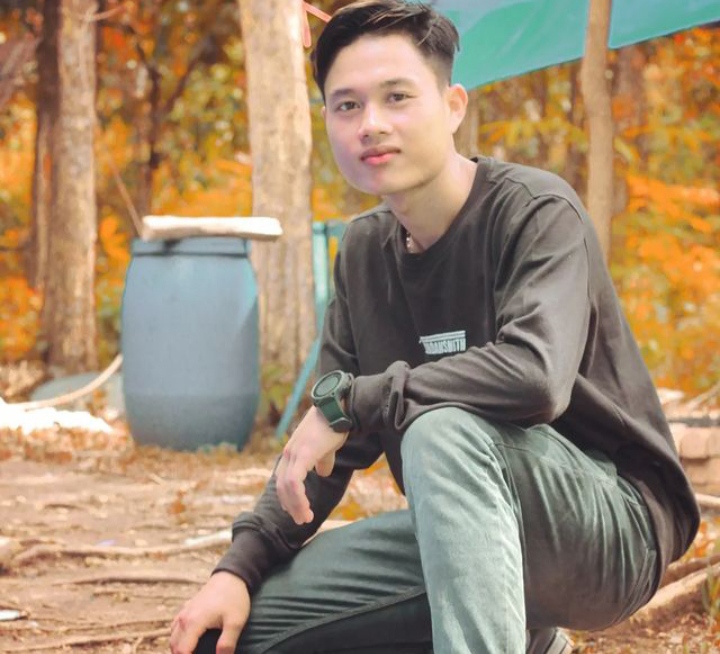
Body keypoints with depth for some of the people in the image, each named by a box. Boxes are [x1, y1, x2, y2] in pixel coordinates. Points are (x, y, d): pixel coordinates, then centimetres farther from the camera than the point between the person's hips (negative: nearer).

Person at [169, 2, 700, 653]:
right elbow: (331, 437, 9)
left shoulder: (535, 210, -14)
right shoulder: (364, 250, 8)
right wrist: (240, 567, -7)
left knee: (443, 428, -36)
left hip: (615, 528, -8)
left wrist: (346, 401, -24)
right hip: (454, 529, 8)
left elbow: (535, 373, -33)